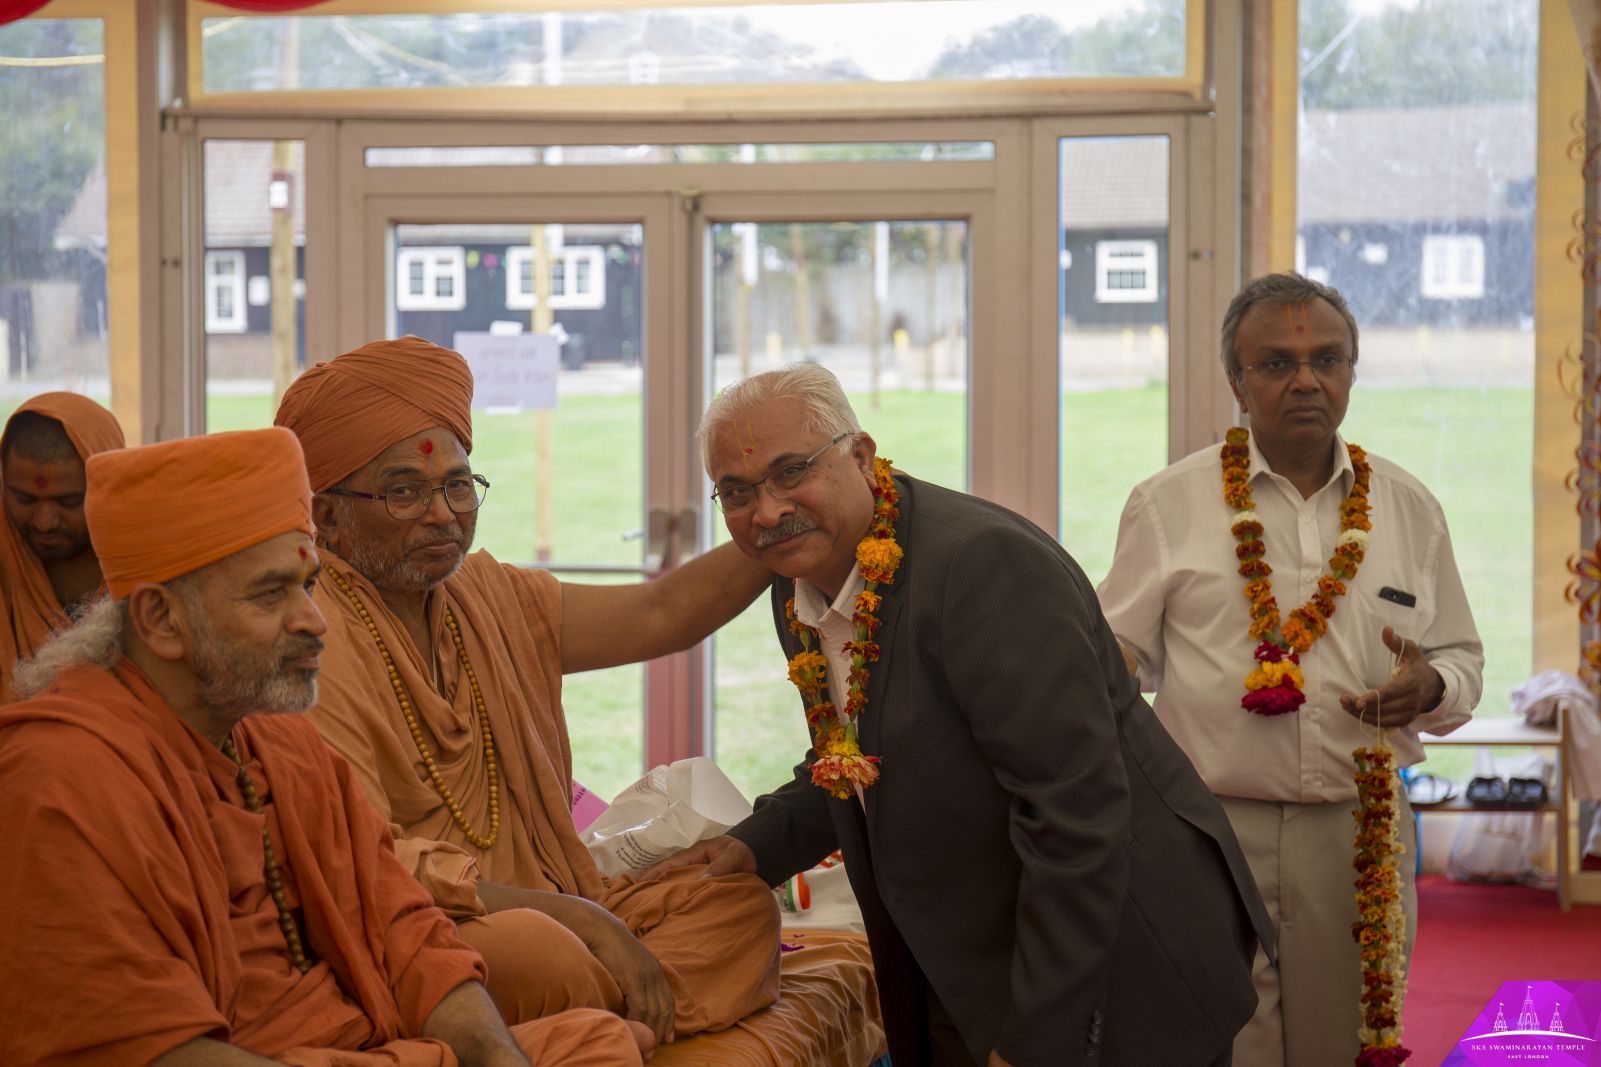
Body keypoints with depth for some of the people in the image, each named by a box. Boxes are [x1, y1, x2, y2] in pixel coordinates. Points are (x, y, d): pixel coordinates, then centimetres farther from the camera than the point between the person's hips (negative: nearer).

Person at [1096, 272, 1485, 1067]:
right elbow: (1118, 657, 7)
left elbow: (1462, 660, 15)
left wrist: (1429, 689, -6)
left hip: (1360, 833, 2)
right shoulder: (1167, 505, 3)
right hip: (1210, 826, -2)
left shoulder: (1408, 509, 10)